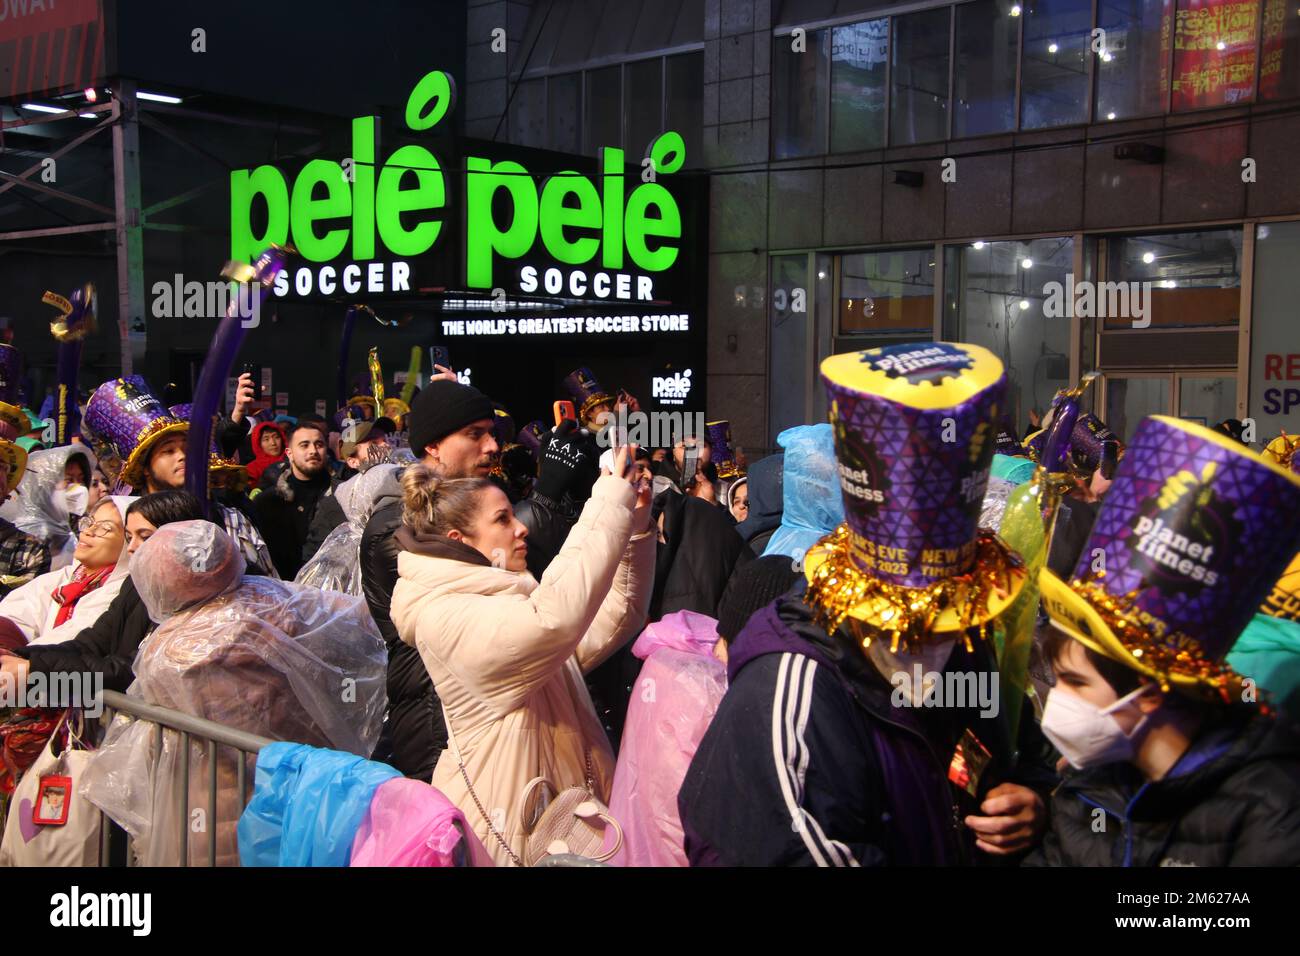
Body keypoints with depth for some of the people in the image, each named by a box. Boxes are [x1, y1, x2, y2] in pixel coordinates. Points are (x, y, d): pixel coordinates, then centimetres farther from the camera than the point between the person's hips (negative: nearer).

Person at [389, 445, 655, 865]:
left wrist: (635, 531, -4)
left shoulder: (512, 599, 12)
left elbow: (619, 615, 10)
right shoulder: (446, 615, -19)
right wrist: (611, 504, -32)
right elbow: (556, 619, -36)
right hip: (505, 817, -8)